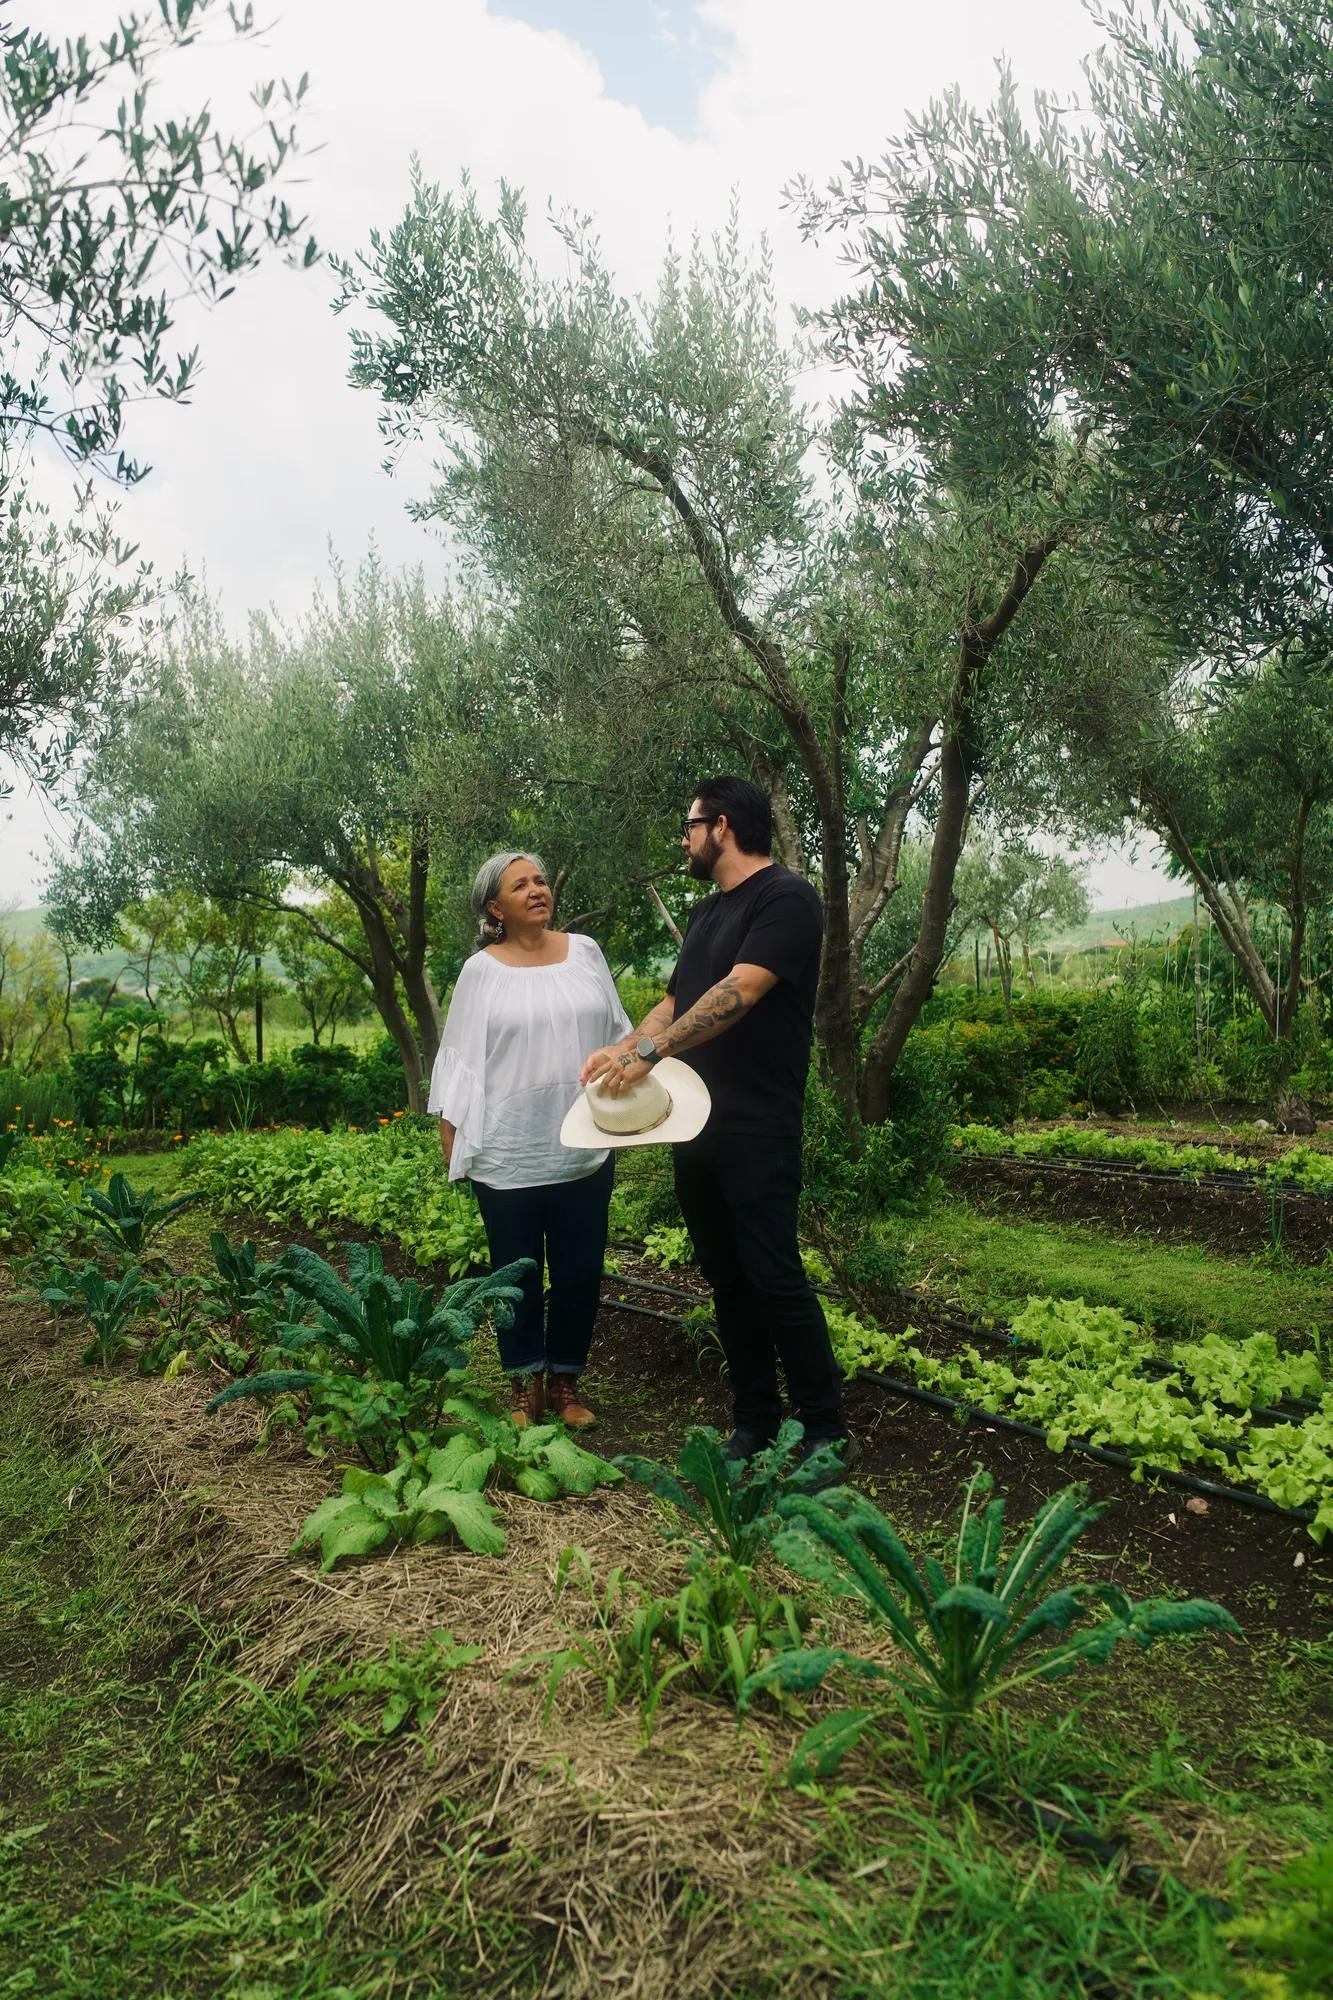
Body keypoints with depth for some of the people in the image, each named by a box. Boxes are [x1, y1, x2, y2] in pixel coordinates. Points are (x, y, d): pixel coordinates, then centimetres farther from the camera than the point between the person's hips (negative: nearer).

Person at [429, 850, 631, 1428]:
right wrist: (450, 1132, 0)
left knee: (579, 1271, 9)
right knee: (517, 1273, 9)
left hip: (583, 1147, 2)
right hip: (507, 1155, -2)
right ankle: (526, 1388, 24)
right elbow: (460, 1056, 2)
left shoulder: (584, 952, 5)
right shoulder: (481, 971, -2)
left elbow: (616, 1032, 13)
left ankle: (566, 1382, 27)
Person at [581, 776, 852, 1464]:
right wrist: (622, 1048, 1)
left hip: (758, 1129, -9)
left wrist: (650, 1052, -23)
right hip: (696, 1126, 9)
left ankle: (827, 1433, 5)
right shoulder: (706, 914, 19)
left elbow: (739, 992, -21)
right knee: (727, 1280, 12)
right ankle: (756, 1424, 21)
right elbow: (673, 1003, 19)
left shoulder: (785, 898, -9)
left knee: (775, 1278, -7)